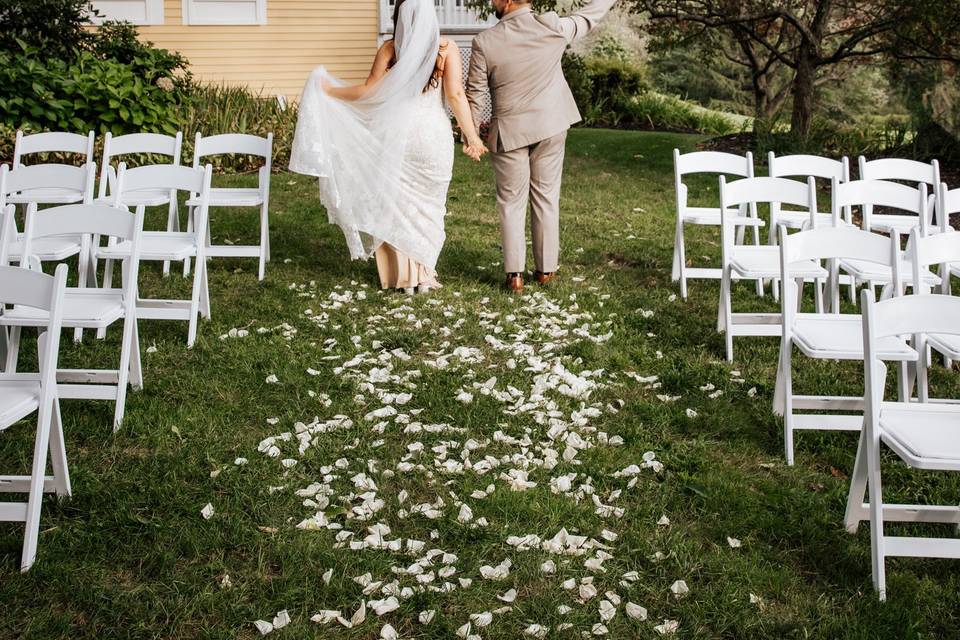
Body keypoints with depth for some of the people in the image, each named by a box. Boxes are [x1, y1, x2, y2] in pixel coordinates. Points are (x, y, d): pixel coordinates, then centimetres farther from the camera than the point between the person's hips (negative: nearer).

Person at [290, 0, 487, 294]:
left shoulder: (390, 49, 0)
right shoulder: (447, 48, -2)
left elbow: (369, 91, 1)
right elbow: (456, 96, -8)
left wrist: (328, 90, 14)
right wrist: (472, 137, -5)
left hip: (396, 134, 1)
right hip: (432, 134, -1)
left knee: (397, 203, 12)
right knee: (427, 204, 12)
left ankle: (401, 274, 13)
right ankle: (422, 273, 14)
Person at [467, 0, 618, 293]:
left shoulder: (485, 41, -12)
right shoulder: (553, 27, -8)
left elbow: (475, 93, -6)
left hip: (509, 131, -2)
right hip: (551, 127, 2)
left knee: (511, 202, 7)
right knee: (546, 197, 12)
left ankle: (514, 274, 3)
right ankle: (546, 269, 18)